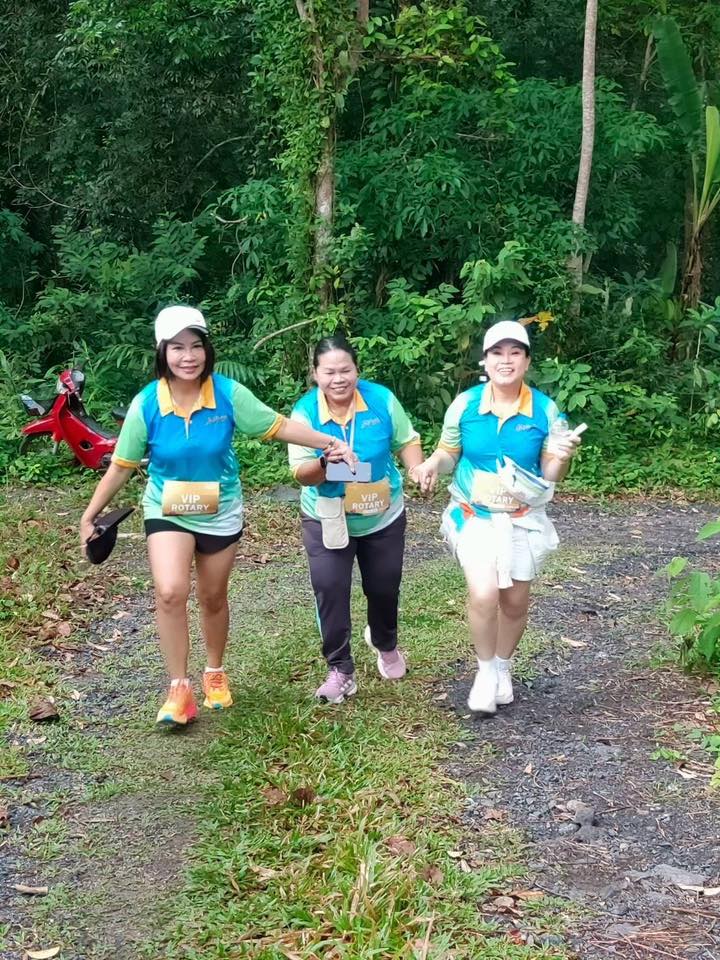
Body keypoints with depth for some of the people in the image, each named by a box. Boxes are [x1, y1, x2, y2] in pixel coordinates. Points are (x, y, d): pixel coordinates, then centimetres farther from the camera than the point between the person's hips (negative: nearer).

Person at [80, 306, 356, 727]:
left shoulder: (229, 393, -16)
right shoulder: (146, 404, -15)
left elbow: (278, 426, -8)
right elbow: (122, 466, -6)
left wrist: (329, 441, -17)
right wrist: (90, 516, -4)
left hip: (220, 513, 1)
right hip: (167, 512, -1)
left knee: (213, 598, 16)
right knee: (170, 591, -23)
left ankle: (216, 673, 41)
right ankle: (180, 688, -9)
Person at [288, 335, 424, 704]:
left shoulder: (381, 399, -15)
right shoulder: (304, 412, -17)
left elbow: (406, 442, -3)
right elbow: (301, 475, -18)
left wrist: (418, 470, -22)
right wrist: (325, 463, -39)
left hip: (383, 517, 2)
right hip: (327, 520, -1)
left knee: (383, 587, 15)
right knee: (329, 589, -12)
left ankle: (385, 645, 46)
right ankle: (340, 670, 2)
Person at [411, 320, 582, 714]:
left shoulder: (545, 410, -9)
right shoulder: (464, 404, -9)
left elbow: (549, 475, -4)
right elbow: (449, 455, 3)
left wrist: (561, 458, -26)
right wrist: (432, 464, -20)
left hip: (523, 519, 2)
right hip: (474, 516, -1)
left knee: (515, 601, 13)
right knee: (483, 593, -21)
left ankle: (502, 667, 41)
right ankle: (486, 668, 5)